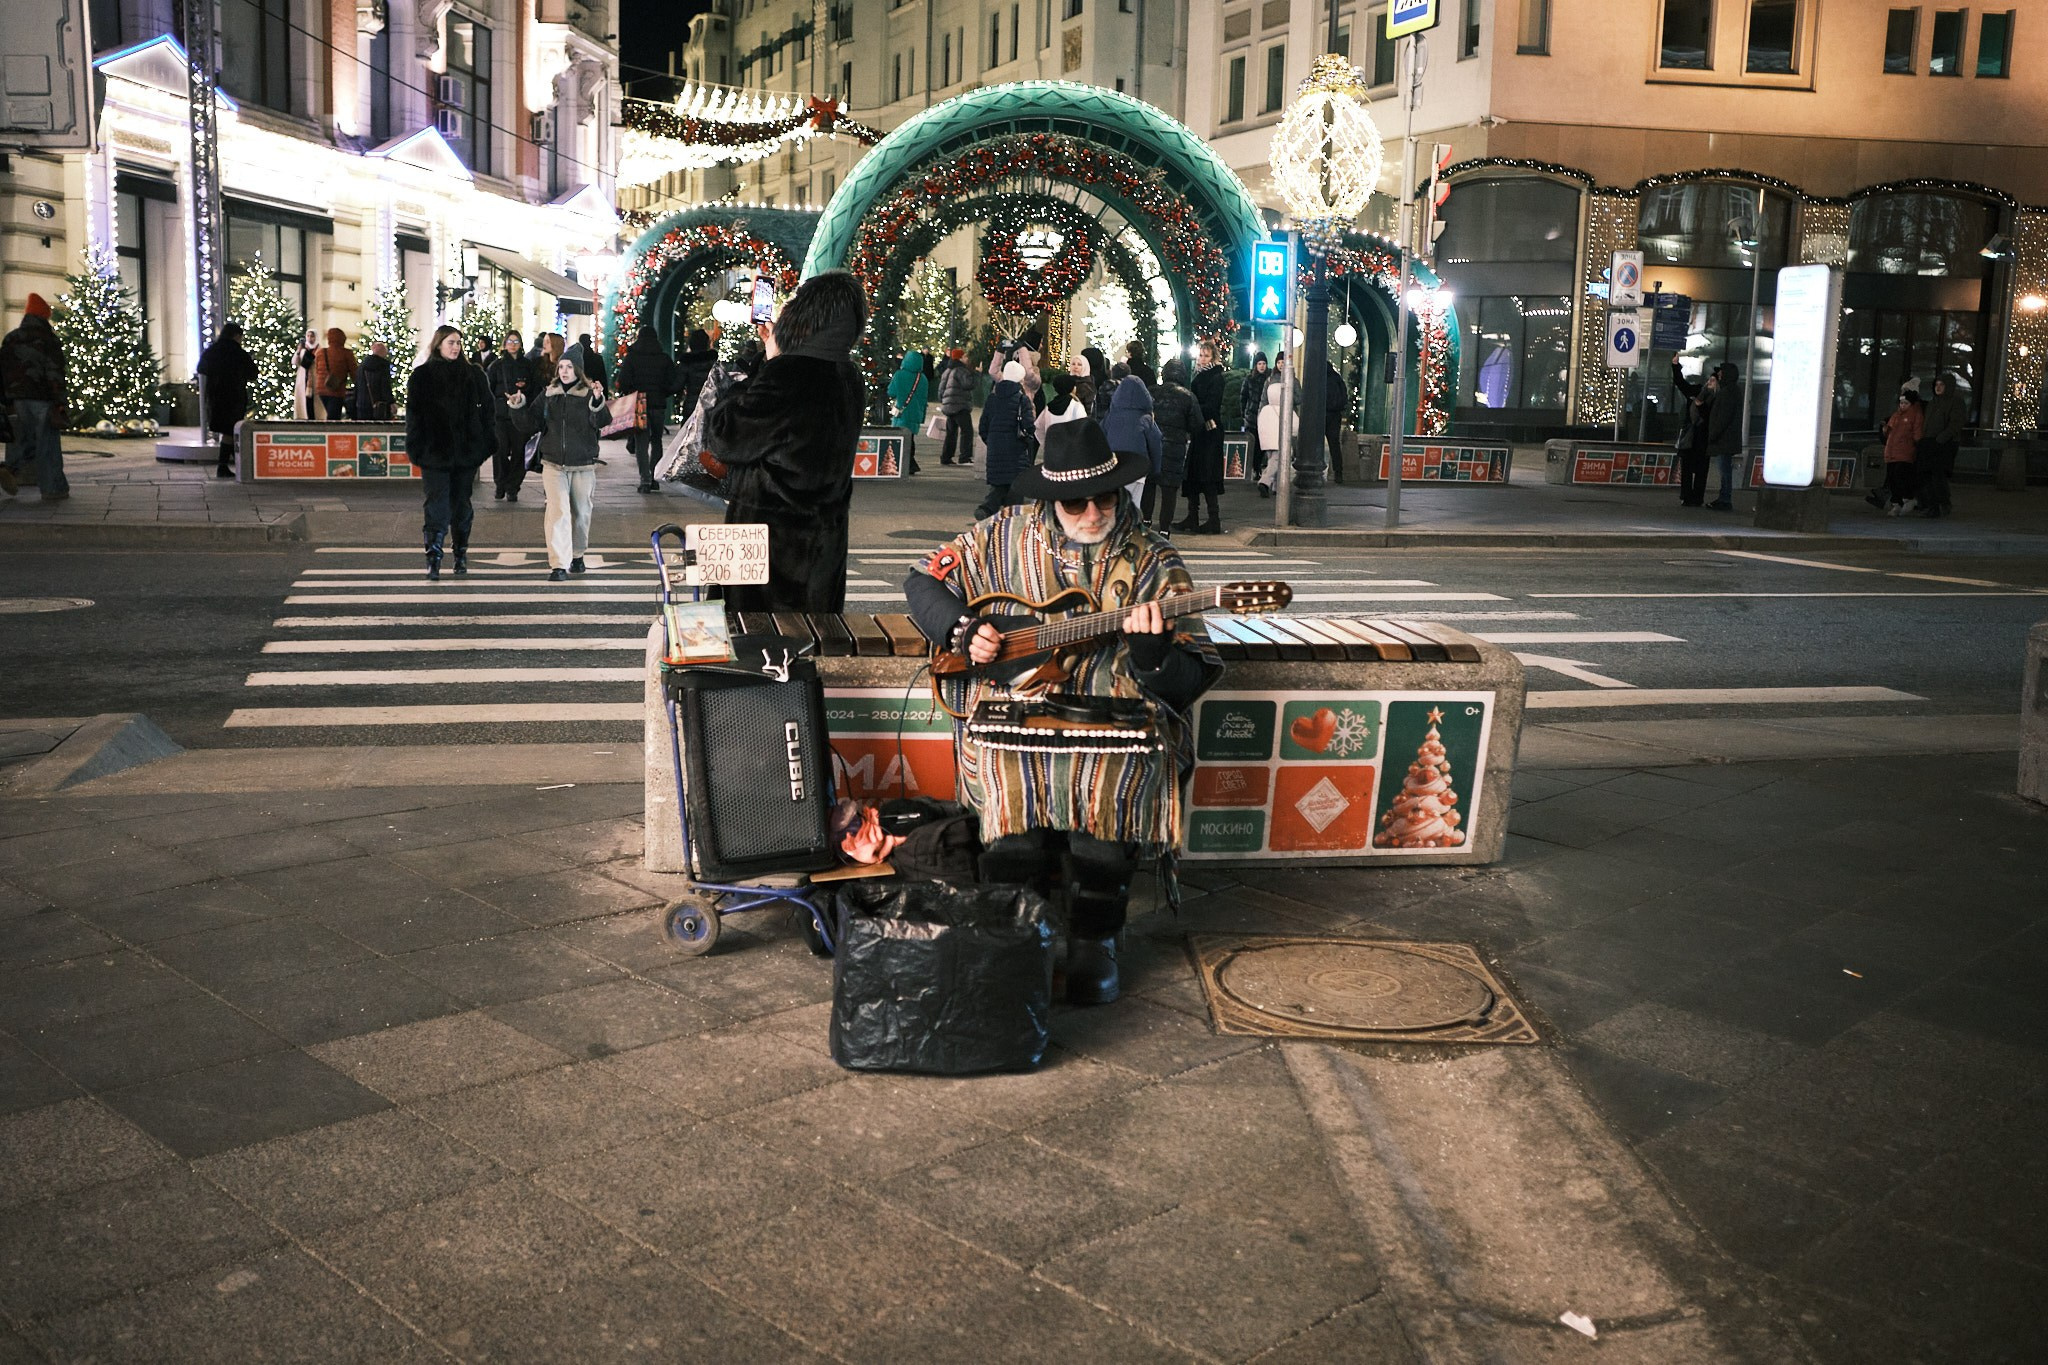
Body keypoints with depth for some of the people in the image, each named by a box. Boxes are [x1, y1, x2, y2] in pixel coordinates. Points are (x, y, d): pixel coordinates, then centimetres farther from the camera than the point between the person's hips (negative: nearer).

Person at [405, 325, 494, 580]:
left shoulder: (474, 375, 7)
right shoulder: (422, 376, 2)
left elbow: (486, 411, 6)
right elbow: (413, 414, 1)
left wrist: (486, 444, -1)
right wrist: (416, 449, -6)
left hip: (466, 451, 2)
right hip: (435, 451, -2)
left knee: (461, 504, 9)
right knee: (437, 504, -6)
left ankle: (461, 554, 18)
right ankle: (433, 559, -7)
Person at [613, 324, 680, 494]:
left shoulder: (631, 357, -2)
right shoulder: (664, 358, 4)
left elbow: (623, 382, -10)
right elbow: (678, 380, -2)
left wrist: (630, 394, 6)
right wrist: (664, 393, 8)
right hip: (658, 404, 2)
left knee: (641, 443, 0)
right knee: (656, 441, 15)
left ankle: (645, 479, -10)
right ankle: (653, 477, 14)